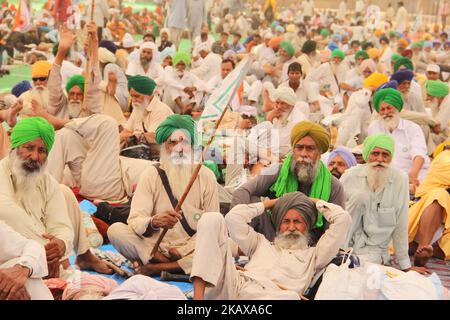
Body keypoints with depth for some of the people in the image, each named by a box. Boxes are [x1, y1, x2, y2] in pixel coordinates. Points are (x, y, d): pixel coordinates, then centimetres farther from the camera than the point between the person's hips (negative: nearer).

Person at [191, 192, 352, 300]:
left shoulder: (312, 255, 29)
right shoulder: (261, 244, 38)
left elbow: (343, 219, 22)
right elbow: (233, 217, 28)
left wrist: (313, 202, 37)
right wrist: (271, 203, 37)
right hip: (235, 288, 3)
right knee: (213, 219, -6)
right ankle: (198, 296, -24)